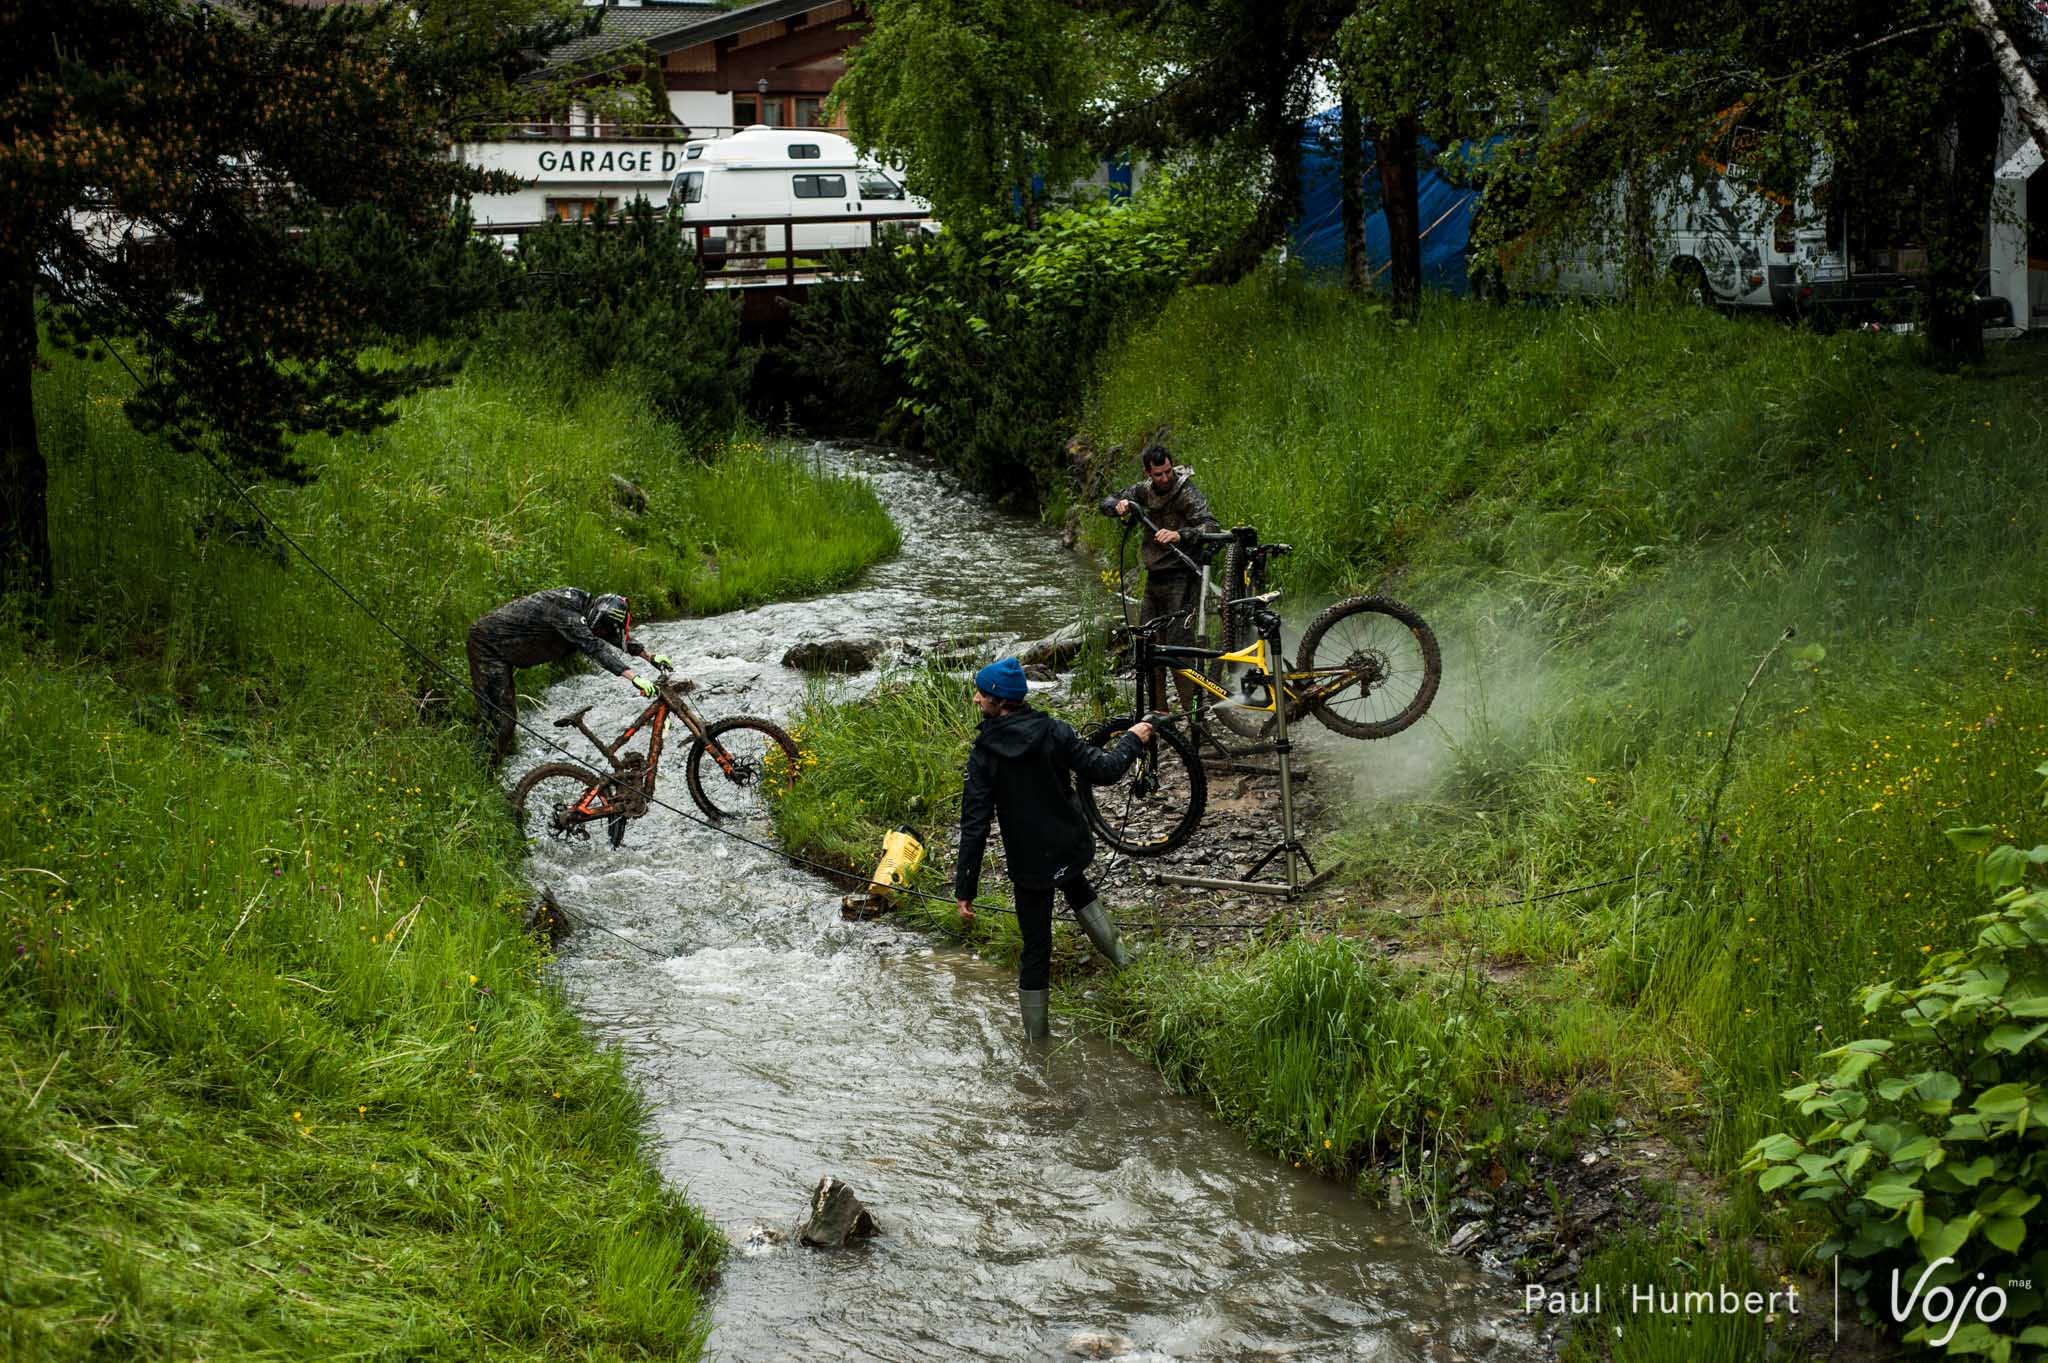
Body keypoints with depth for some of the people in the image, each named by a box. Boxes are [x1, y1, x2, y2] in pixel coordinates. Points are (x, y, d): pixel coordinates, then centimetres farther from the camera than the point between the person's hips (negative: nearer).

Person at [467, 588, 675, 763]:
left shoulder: (583, 603, -2)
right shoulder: (566, 613, -30)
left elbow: (617, 636, 12)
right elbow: (595, 647, -40)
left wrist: (650, 656, 9)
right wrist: (634, 678, -46)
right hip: (488, 643, -10)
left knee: (508, 717, 17)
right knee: (499, 720, -12)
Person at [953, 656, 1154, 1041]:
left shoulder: (983, 754, -17)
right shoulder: (1054, 732, -12)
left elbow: (975, 825, -17)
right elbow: (1102, 769, -9)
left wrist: (965, 890, -12)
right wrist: (1132, 741, 11)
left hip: (1029, 865, -3)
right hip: (1072, 848, 3)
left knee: (1036, 948, 10)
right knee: (1077, 889, 39)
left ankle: (1037, 1038, 17)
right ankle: (1117, 954, 39)